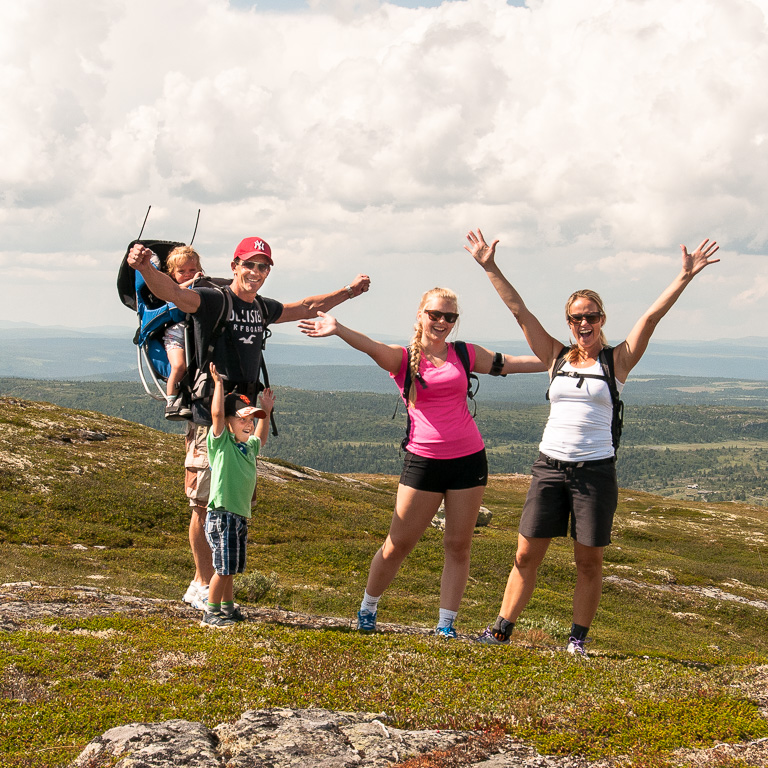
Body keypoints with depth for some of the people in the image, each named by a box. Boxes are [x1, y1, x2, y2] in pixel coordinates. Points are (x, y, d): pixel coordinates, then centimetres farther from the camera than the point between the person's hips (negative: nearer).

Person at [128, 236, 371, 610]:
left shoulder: (262, 308, 14)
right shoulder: (212, 301, -6)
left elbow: (307, 308, 32)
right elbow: (170, 291, -25)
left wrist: (349, 291, 37)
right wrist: (144, 266, -44)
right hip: (209, 418, -6)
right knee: (205, 505, -3)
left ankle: (203, 586, 16)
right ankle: (204, 583, 11)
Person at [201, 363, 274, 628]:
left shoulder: (249, 447, 15)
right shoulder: (221, 442, -6)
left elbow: (260, 438, 39)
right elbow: (217, 413, -20)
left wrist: (266, 412, 36)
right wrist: (218, 383, -14)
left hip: (241, 516, 7)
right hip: (222, 515, -7)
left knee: (230, 568, 16)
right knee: (223, 568, -7)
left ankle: (228, 608, 27)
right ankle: (210, 614, 0)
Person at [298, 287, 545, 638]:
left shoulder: (464, 355, 9)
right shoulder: (403, 358, -1)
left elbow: (511, 364, 14)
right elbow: (371, 346, -19)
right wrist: (338, 329, -39)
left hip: (468, 458, 3)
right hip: (423, 461, -2)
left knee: (458, 545, 4)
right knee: (397, 545, 1)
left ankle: (446, 625, 12)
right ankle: (367, 610, 21)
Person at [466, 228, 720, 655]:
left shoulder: (617, 360, 2)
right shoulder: (557, 358, 8)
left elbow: (651, 316, -7)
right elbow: (519, 310, 7)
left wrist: (685, 276, -15)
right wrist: (490, 268, 6)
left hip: (595, 471, -2)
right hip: (549, 467, 2)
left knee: (588, 561, 4)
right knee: (526, 555, 4)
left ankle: (578, 640, 15)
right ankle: (502, 629, 13)